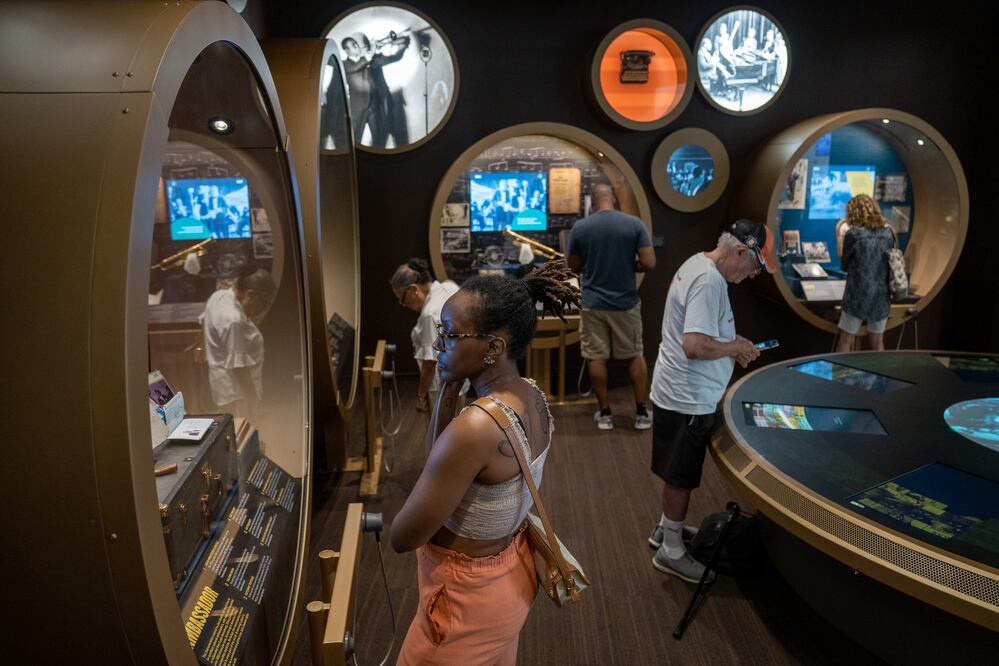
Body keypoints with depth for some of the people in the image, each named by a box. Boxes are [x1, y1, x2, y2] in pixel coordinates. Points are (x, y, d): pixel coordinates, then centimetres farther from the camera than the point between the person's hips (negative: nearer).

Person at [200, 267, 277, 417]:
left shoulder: (219, 295, -1)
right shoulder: (233, 320, -30)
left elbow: (204, 323, 18)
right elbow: (238, 365, -28)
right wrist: (253, 397, -20)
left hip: (226, 379, 10)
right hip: (236, 384, -10)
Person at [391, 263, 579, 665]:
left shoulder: (475, 427, -35)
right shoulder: (533, 396, -8)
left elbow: (402, 538, -24)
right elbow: (444, 463, 2)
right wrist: (448, 393, -11)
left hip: (470, 596, -8)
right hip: (510, 576, 8)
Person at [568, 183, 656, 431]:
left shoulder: (579, 227, -4)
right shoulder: (634, 224, -6)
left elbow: (574, 267, 5)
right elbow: (649, 263, -9)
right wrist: (629, 264, 10)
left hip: (593, 303, 0)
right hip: (626, 302, 1)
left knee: (597, 358, 8)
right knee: (635, 356, 13)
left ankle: (604, 413, 15)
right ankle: (642, 413, 18)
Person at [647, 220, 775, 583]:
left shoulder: (697, 263, 8)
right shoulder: (709, 282, -25)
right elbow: (694, 346, -32)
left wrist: (730, 343, 8)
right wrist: (734, 348, -15)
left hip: (675, 391, 10)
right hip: (688, 399, -10)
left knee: (679, 473, 24)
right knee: (682, 477, 6)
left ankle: (666, 528, 41)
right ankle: (671, 551, 21)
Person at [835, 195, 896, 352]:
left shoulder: (854, 234, -12)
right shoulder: (888, 233, 3)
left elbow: (844, 265, -1)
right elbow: (889, 261, 16)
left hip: (857, 296, -4)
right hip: (881, 296, 5)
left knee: (845, 341, 6)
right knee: (877, 342, 15)